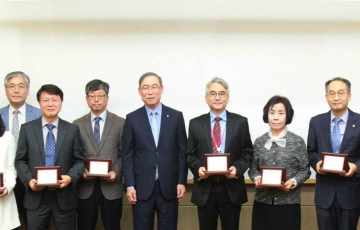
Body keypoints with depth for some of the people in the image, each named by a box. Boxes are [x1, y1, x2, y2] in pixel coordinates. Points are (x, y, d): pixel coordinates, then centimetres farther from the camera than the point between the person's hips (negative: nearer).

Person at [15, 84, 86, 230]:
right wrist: (29, 180, -11)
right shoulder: (27, 129, 5)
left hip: (64, 197, 0)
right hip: (36, 197, 0)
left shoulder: (72, 129, 5)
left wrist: (71, 177, -14)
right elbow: (20, 161, 6)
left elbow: (79, 160, 5)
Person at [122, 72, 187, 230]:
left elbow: (182, 152, 4)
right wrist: (129, 186, -4)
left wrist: (182, 182, -1)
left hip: (169, 186, 0)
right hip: (142, 187, 0)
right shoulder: (132, 119, 3)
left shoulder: (176, 116, 4)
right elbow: (127, 155, 2)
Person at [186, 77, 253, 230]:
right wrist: (198, 168, -13)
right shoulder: (195, 124, 6)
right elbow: (190, 154, 7)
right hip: (204, 189, 1)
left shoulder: (240, 122, 4)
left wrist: (237, 168, -14)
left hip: (232, 189, 0)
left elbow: (247, 152, 4)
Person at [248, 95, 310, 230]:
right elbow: (253, 168, 11)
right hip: (262, 203, 2)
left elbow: (305, 170, 2)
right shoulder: (259, 142, 7)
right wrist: (256, 178, -8)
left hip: (289, 203, -2)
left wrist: (293, 181, -14)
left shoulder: (298, 142, 1)